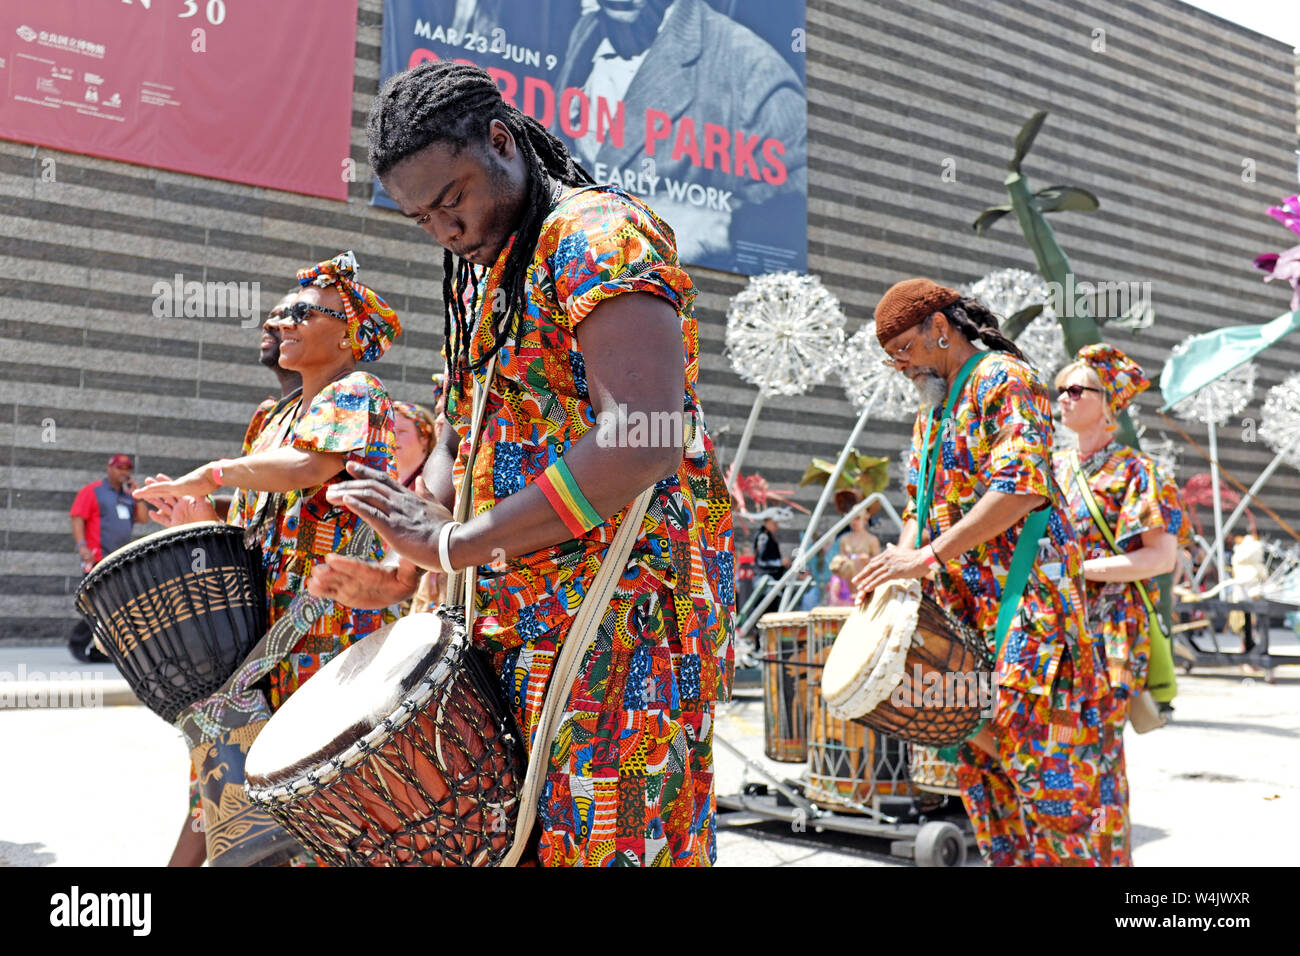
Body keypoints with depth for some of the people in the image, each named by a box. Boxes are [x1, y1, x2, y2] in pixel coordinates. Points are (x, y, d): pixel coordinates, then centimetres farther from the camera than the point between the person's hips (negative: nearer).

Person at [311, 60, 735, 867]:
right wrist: (409, 553, 4)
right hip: (521, 620, 9)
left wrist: (454, 544, -19)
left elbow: (642, 442, -24)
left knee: (602, 837, -6)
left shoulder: (600, 235, -10)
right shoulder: (482, 275, 20)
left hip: (618, 610, -8)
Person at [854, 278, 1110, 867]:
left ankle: (1067, 856, 0)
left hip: (1022, 595, -8)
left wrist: (928, 556, -22)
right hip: (962, 603, 9)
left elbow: (1024, 486, -20)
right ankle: (1010, 857, 17)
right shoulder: (932, 410, 21)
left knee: (1027, 730, -10)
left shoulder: (1004, 378, -6)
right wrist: (898, 566, 2)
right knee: (975, 745, 8)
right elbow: (920, 507, 23)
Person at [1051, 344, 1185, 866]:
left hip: (1109, 629, -5)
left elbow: (1163, 555, -11)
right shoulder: (1053, 467, 16)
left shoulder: (1135, 471, -2)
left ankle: (1109, 853, 5)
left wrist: (1079, 569, -16)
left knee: (1097, 743, -7)